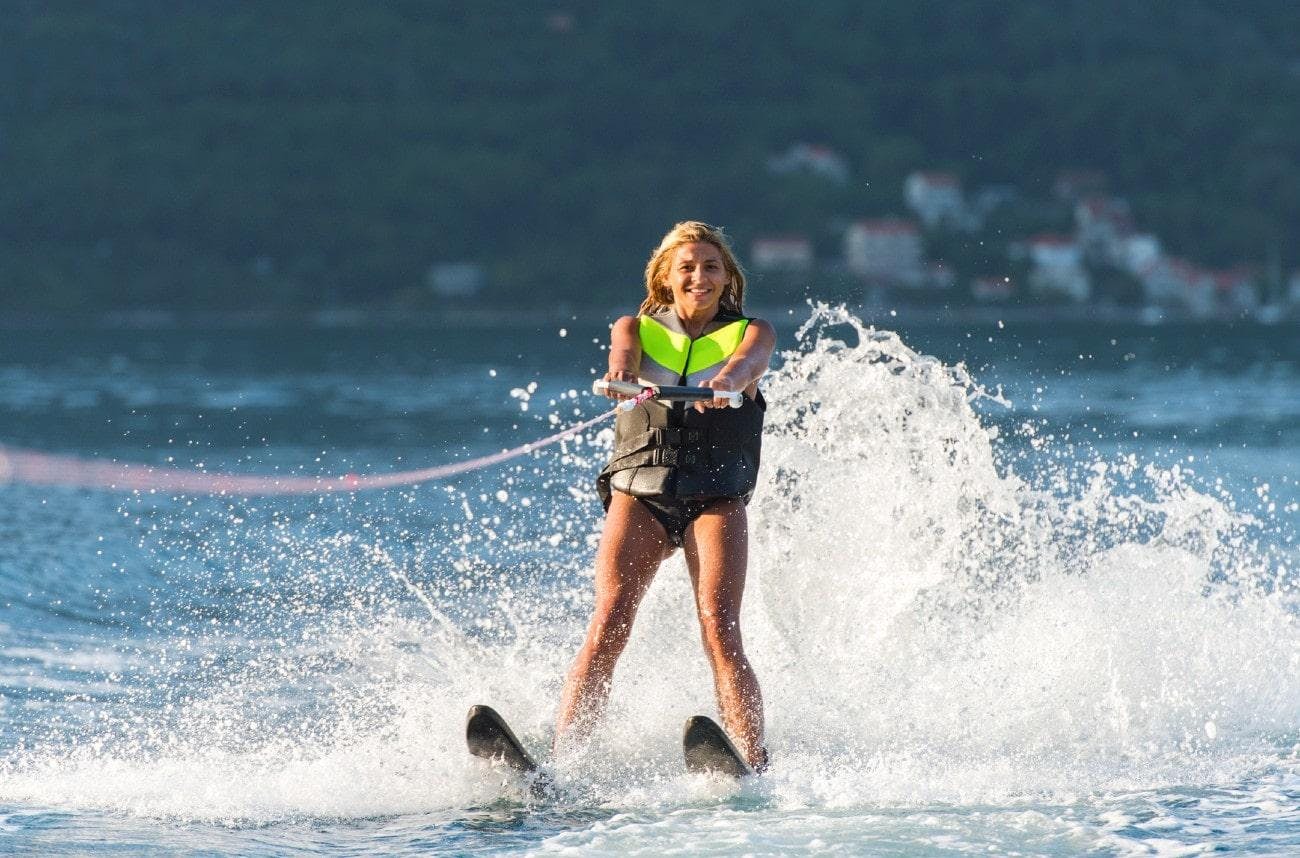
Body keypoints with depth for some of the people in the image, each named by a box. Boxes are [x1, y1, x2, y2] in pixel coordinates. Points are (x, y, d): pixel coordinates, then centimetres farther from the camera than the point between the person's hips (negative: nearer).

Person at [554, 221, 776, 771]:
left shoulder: (750, 332, 13)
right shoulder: (638, 328, 16)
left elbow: (749, 361, -12)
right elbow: (623, 356, -9)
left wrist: (727, 380, -37)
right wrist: (621, 376, -35)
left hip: (716, 495, -1)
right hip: (639, 488, 1)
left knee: (719, 631, -19)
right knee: (608, 626, -17)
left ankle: (754, 768, -27)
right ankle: (558, 759, -24)